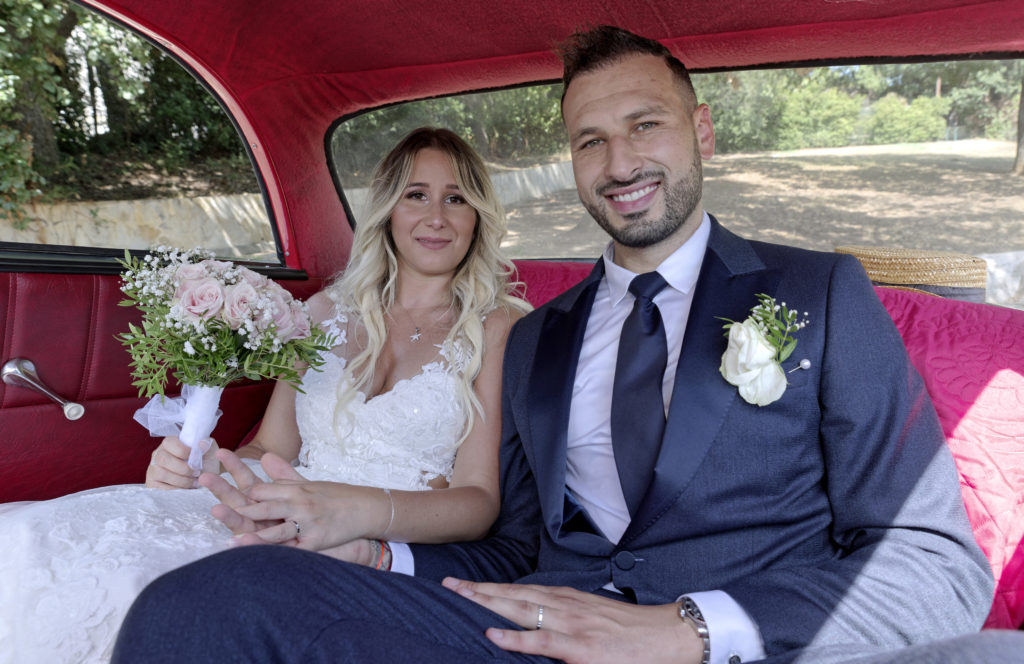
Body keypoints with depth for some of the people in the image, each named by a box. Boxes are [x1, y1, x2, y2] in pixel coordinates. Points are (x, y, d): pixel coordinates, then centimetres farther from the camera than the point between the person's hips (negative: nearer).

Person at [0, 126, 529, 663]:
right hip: (285, 526, 4)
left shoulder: (497, 328, 3)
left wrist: (363, 510, -26)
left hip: (388, 553, -4)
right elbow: (271, 450, 16)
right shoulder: (326, 310, 16)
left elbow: (479, 501, -6)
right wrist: (203, 465, -7)